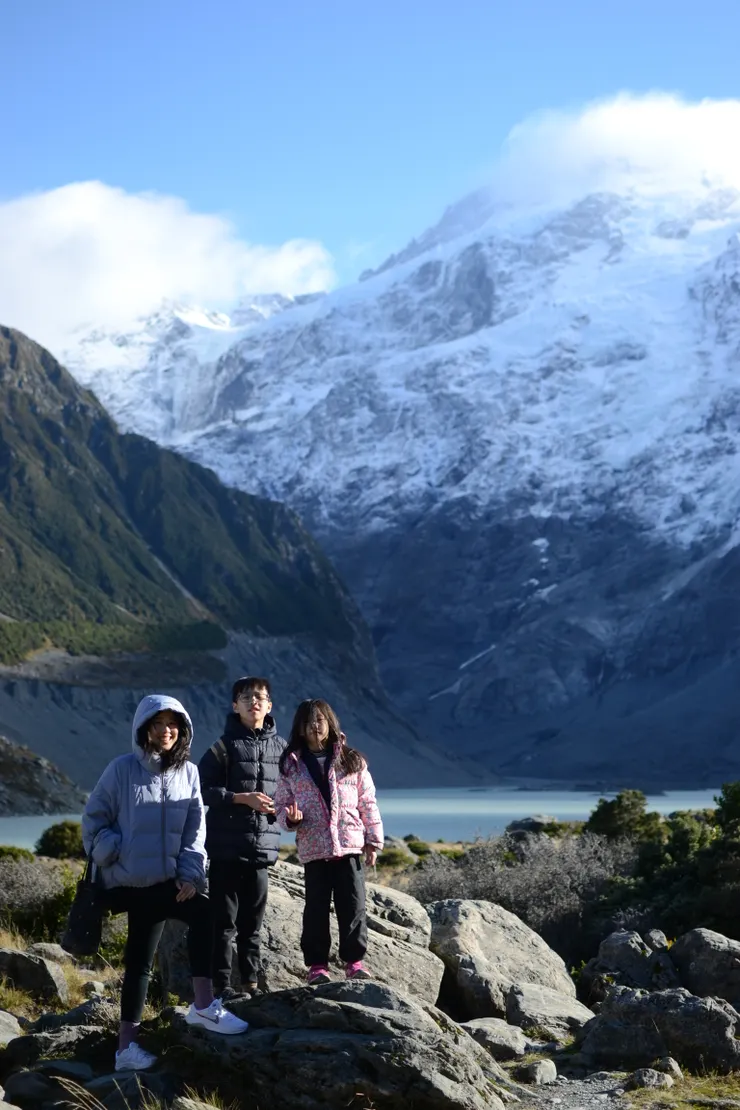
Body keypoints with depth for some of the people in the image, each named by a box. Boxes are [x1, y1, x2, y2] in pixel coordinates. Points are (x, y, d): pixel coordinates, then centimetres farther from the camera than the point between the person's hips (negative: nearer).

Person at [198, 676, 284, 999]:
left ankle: (251, 982, 19)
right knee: (224, 921, 0)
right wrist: (242, 798, -17)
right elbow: (202, 789, -9)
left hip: (263, 848, 4)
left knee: (252, 922, 11)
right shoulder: (225, 746, -5)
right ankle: (222, 984, 6)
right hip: (227, 848, -4)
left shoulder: (279, 746, 8)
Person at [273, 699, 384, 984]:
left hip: (350, 845, 0)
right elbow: (281, 805, 9)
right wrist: (290, 818, -14)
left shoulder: (352, 762, 6)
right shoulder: (291, 766, 6)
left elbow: (367, 803, 8)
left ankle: (354, 960, 11)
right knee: (316, 907, 3)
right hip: (313, 849, 0)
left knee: (353, 905, 0)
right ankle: (317, 964, 11)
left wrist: (373, 841, 4)